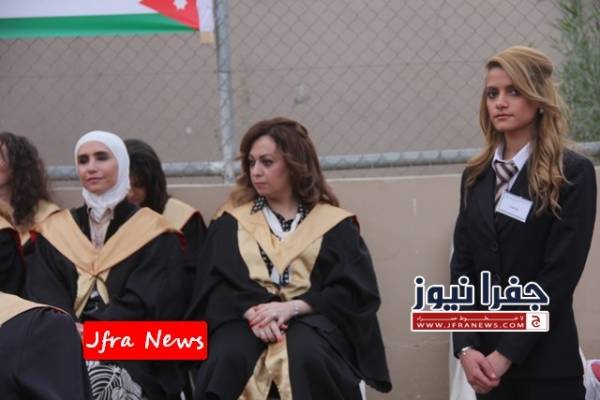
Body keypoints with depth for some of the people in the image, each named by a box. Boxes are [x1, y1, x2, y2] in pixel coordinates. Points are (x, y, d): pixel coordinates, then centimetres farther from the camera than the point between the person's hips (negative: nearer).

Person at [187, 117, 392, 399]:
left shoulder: (333, 224, 11)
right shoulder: (231, 223, 15)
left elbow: (352, 291, 1)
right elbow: (215, 285, 4)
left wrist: (290, 307, -15)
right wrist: (253, 311, -18)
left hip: (310, 317, -1)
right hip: (246, 316, 1)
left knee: (307, 356, -36)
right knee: (228, 357, -34)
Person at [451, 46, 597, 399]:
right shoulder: (477, 176, 9)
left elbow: (560, 274, -12)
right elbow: (462, 266, 6)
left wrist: (506, 354, -14)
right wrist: (466, 347, -8)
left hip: (545, 364, -4)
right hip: (486, 359, 5)